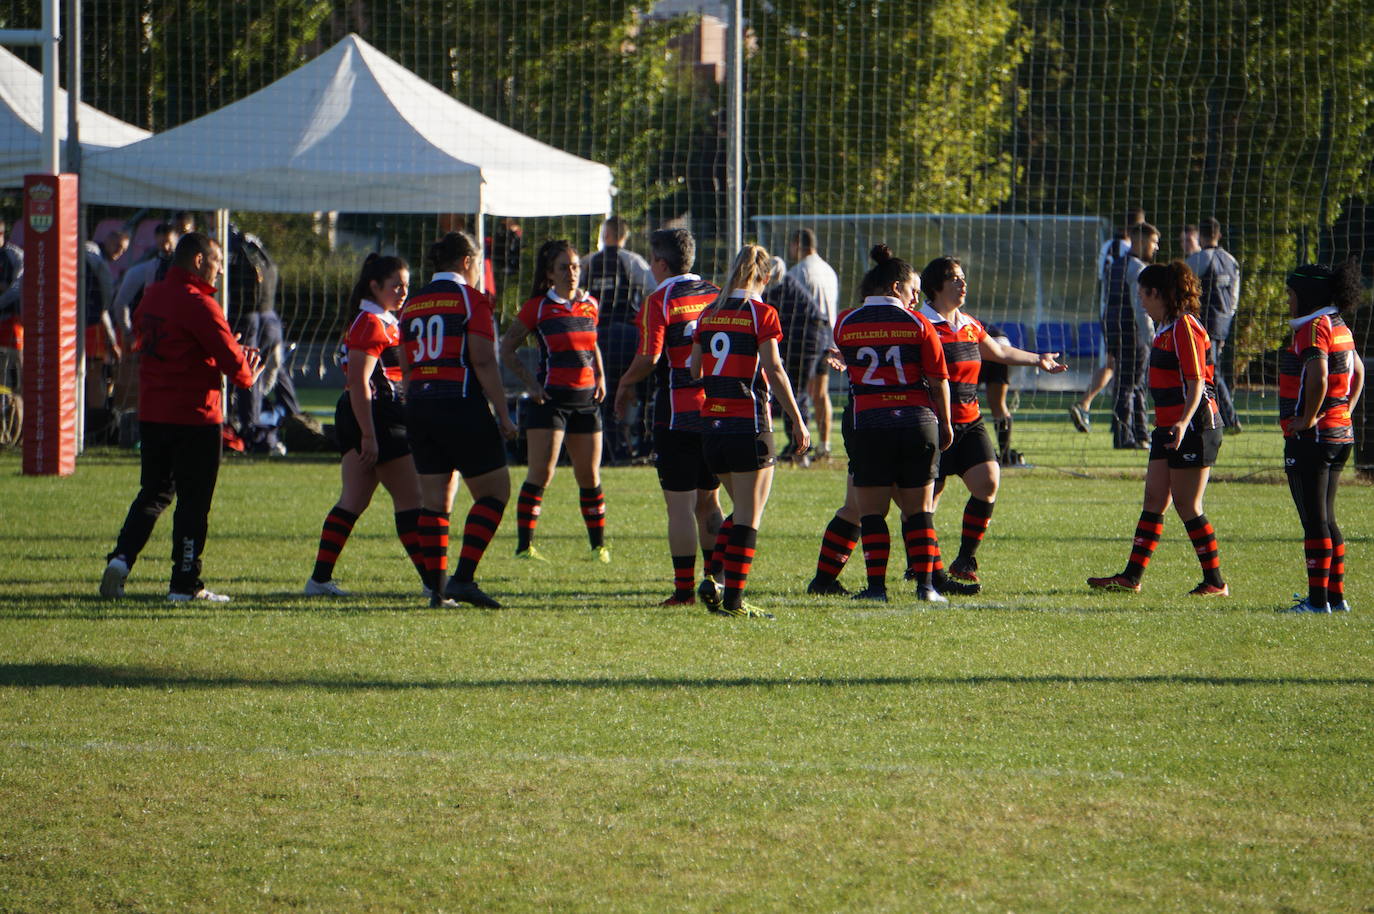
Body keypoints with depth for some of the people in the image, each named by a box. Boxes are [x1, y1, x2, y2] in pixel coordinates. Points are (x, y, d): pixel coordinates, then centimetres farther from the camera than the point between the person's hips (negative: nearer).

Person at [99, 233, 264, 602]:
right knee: (194, 500, 1)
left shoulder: (153, 296, 10)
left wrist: (232, 352, 12)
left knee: (153, 492, 17)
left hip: (152, 415, 7)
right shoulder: (198, 304, -16)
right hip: (194, 416, -7)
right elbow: (232, 360, -18)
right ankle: (185, 583, 4)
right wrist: (248, 374, 6)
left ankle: (121, 557, 0)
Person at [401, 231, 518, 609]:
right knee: (494, 490, 3)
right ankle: (462, 578, -8)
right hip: (462, 405, -6)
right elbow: (483, 361, -12)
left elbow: (406, 367, 14)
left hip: (419, 407, 6)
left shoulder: (413, 304, 14)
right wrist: (503, 414, -9)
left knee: (434, 500, 8)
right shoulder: (471, 299, -5)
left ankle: (437, 587, 4)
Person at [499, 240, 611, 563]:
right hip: (551, 399, -4)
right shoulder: (538, 307, -3)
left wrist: (601, 378, 12)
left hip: (586, 398, 4)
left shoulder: (590, 305, 11)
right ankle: (524, 545, -9)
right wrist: (529, 381, -8)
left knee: (590, 476, 7)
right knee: (541, 473, -11)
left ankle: (599, 545, 18)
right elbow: (507, 349, 2)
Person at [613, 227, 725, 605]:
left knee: (680, 506, -3)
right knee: (709, 503, 15)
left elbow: (649, 358, -18)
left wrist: (625, 383, 0)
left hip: (676, 416, -6)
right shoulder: (716, 296, 9)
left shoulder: (659, 301, -9)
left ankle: (684, 589, -5)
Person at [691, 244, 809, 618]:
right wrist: (798, 421, -11)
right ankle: (734, 598, -4)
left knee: (741, 509, 19)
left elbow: (695, 370, 12)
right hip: (749, 425, -6)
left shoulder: (709, 314, 9)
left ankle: (714, 579, 5)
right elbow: (774, 371, -13)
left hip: (711, 423, 6)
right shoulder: (761, 314, -8)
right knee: (749, 515, 0)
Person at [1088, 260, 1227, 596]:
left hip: (1194, 426, -10)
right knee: (1154, 499, 7)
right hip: (1169, 428, 10)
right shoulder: (1166, 328, 16)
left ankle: (1215, 582, 1)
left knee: (1186, 505, -6)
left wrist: (1184, 421, -33)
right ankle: (1132, 577, 7)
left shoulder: (1184, 328, -14)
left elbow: (1196, 382, -21)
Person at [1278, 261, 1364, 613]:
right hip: (1341, 433, 9)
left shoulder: (1313, 329, -15)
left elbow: (1318, 378, -28)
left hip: (1310, 437, -9)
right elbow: (1358, 373, 25)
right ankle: (1336, 596, 17)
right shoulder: (1340, 328, 13)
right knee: (1326, 519, 15)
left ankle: (1318, 599, -5)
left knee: (1314, 520, -6)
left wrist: (1308, 419, -18)